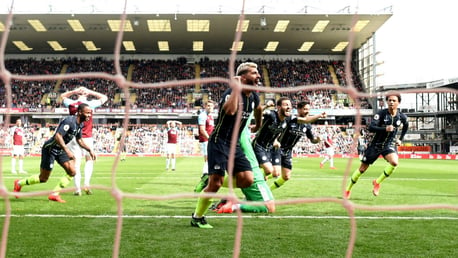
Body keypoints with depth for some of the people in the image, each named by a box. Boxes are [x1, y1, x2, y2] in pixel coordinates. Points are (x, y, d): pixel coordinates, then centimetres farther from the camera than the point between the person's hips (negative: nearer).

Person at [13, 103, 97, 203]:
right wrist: (67, 150, -43)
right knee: (43, 178, 2)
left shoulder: (80, 124, 2)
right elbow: (58, 136, -36)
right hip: (50, 149, -8)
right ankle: (19, 183, 26)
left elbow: (79, 140, 17)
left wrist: (90, 150, 6)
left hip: (60, 150, 8)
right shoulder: (69, 121, -26)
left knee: (72, 172, -7)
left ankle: (54, 194, 1)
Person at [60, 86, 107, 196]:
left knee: (76, 162, 3)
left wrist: (74, 91, 9)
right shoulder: (90, 104, -8)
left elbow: (62, 96, 21)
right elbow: (104, 97, 8)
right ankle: (87, 184, 4)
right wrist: (90, 92, 5)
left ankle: (77, 189, 1)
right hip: (87, 137, -1)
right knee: (89, 160, 16)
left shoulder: (71, 103, -2)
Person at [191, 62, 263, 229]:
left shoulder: (254, 97, 6)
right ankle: (197, 218, 10)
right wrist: (236, 87, -33)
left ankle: (210, 182, 16)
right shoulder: (231, 93, -18)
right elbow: (230, 110, -43)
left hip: (235, 144, 7)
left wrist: (258, 125, 43)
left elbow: (258, 109, 32)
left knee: (247, 180, -7)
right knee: (215, 184, -11)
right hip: (219, 143, -7)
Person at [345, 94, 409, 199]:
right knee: (362, 168, 5)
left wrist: (401, 139, 15)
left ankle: (377, 182, -7)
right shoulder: (381, 113, -15)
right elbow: (370, 128, -25)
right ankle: (348, 189, 24)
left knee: (394, 162, -29)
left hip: (389, 144, 2)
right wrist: (385, 129, -37)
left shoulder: (402, 117, -4)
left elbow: (406, 126, 20)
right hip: (375, 144, -2)